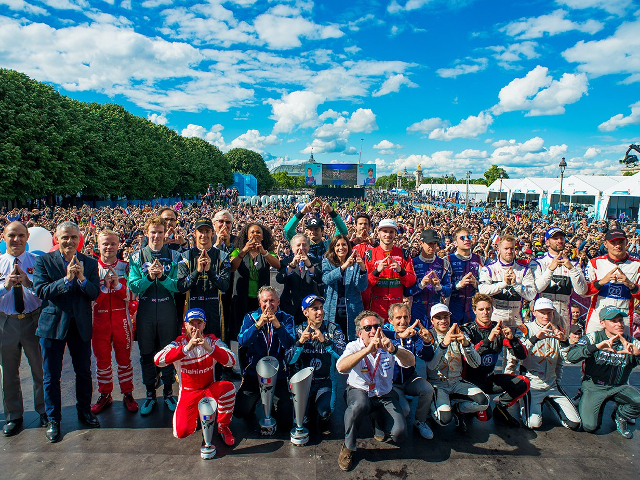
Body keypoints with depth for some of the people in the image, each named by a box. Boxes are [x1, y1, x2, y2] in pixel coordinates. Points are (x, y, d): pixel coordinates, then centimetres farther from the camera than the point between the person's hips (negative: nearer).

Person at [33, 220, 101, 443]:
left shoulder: (89, 263, 2)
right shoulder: (43, 261, -4)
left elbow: (95, 293, -5)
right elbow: (41, 291, -14)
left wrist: (82, 278, -21)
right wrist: (66, 279, -24)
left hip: (81, 324, 2)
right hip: (53, 324, -2)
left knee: (84, 372, 13)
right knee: (51, 375, 9)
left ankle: (84, 410, 33)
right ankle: (53, 419, 27)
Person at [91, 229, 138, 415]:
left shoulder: (125, 267, 1)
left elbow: (130, 295, -2)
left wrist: (117, 284, -18)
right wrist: (103, 286, -20)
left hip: (121, 318, 0)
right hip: (99, 320, 0)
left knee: (124, 358, 7)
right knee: (102, 359, 10)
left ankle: (127, 394, 19)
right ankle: (105, 395, 26)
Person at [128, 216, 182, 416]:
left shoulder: (174, 256, 0)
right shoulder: (137, 256, 3)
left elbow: (178, 285, -8)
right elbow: (133, 286, -4)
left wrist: (162, 277, -23)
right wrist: (149, 277, -20)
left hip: (167, 309, -1)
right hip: (145, 311, 1)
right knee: (146, 353, 10)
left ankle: (168, 392, 26)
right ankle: (150, 394, 26)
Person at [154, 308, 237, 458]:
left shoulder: (212, 340, -8)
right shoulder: (178, 343, -9)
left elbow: (231, 361, -24)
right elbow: (158, 360, -29)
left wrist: (209, 348, -42)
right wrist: (186, 348, -43)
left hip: (210, 388, 0)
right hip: (188, 392, 1)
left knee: (228, 388, -32)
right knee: (181, 432, -16)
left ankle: (223, 426, -5)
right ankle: (196, 415, 21)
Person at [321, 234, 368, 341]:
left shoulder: (355, 264, 4)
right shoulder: (327, 262, 4)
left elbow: (362, 287, -5)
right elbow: (326, 279, -15)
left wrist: (362, 269, -21)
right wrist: (343, 267, -28)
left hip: (352, 311, 0)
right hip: (332, 311, 0)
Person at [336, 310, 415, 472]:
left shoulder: (388, 346, -5)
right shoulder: (354, 347, -12)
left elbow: (411, 362, -22)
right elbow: (341, 367, -33)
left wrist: (393, 349, -43)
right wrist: (367, 350, -46)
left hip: (385, 395, 2)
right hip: (359, 391, -2)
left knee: (399, 434, -17)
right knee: (359, 405, -37)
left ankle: (379, 421, 19)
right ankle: (348, 448, -10)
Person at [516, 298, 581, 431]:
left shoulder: (558, 332, 9)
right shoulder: (525, 329, -5)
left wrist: (564, 341, -18)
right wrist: (535, 338, -34)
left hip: (552, 385, 5)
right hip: (531, 385, -4)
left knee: (574, 423, -4)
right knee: (534, 423, -20)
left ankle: (548, 402, 21)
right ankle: (524, 404, 12)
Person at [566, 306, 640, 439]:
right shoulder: (593, 337, -10)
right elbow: (570, 356, -25)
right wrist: (596, 346, -37)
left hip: (619, 387, 3)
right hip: (593, 387, -3)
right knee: (589, 426, -16)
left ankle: (620, 417, 8)